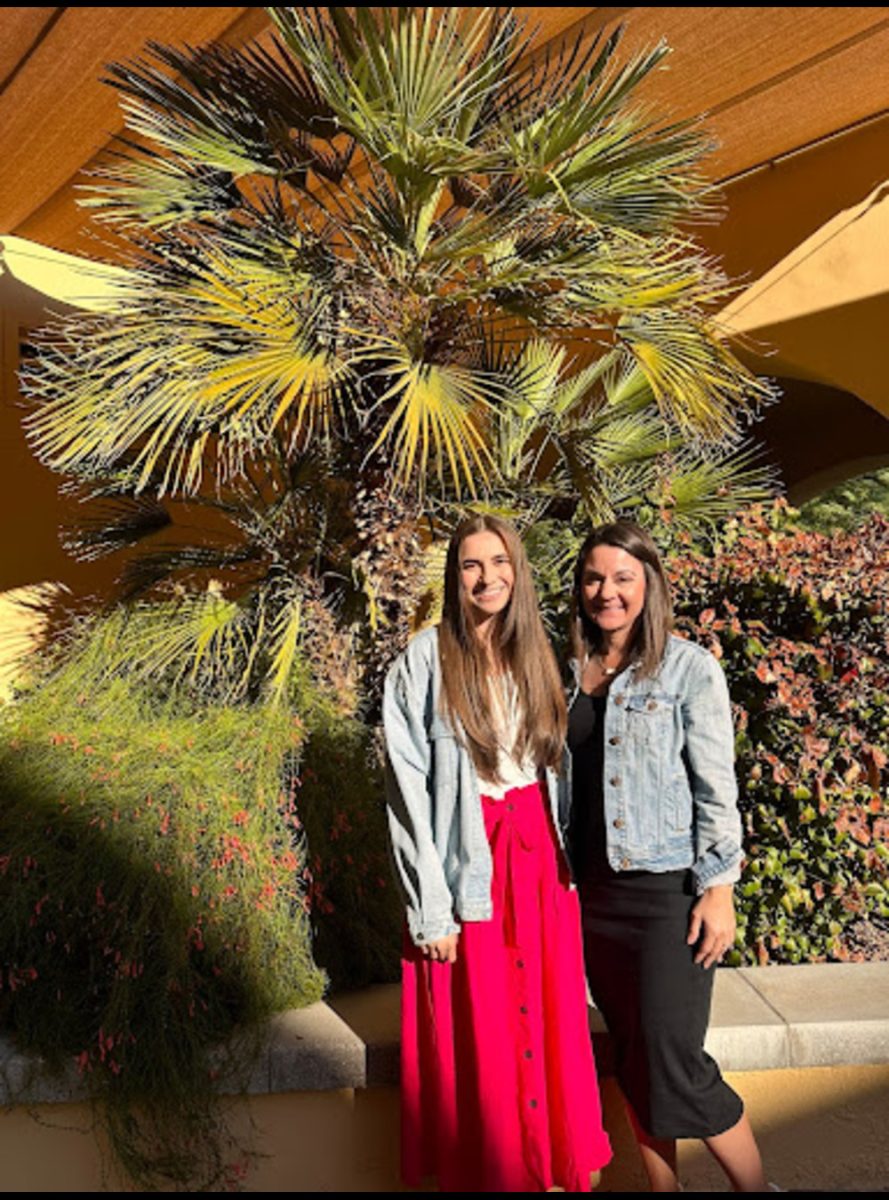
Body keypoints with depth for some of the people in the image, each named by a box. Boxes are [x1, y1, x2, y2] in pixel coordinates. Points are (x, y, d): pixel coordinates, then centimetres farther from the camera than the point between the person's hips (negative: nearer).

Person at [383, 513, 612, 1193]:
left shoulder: (537, 655, 6)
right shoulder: (427, 660, -9)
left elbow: (559, 767, 11)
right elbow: (408, 788, -10)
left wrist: (566, 865, 5)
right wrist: (431, 908, -12)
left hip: (540, 863, 4)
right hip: (468, 869, -4)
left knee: (547, 1028, 14)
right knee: (479, 1041, 9)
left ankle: (558, 1168, 35)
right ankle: (487, 1171, 32)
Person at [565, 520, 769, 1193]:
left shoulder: (690, 669, -7)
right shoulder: (570, 671, 6)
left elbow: (717, 787, -8)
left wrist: (718, 889, -12)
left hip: (669, 889, -5)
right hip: (594, 890, 5)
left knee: (673, 1062, -2)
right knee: (632, 1059, 15)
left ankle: (754, 1185, 22)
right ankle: (663, 1185, 33)